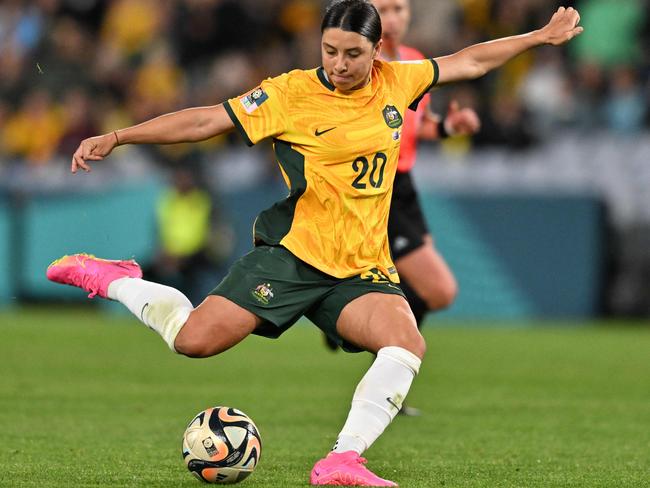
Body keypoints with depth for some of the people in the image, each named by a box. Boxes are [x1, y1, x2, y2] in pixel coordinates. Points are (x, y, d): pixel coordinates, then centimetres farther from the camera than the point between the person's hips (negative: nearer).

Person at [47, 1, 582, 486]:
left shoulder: (395, 82, 7)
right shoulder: (293, 92, -6)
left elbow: (469, 62, 22)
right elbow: (207, 120, -6)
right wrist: (115, 138, -10)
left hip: (362, 269, 4)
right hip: (292, 252, -4)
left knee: (407, 345, -24)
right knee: (194, 340, -14)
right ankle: (111, 279, 12)